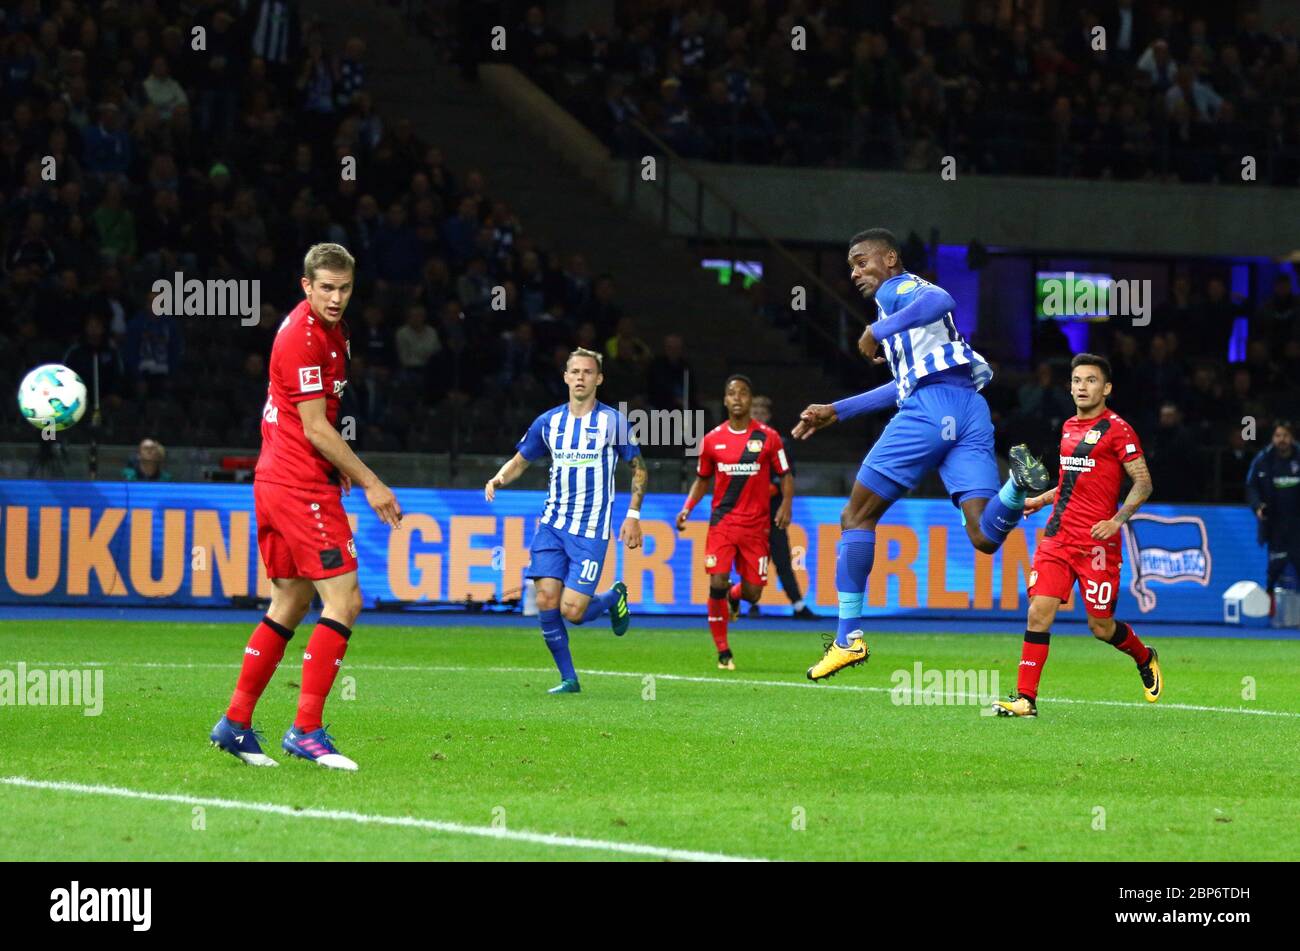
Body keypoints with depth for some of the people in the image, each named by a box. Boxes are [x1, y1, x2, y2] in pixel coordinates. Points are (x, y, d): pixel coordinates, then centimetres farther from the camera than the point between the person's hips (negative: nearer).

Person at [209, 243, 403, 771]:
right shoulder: (304, 337, -17)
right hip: (302, 486, -10)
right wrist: (370, 484, -15)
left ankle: (235, 724, 17)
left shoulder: (327, 329, 13)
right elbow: (315, 429, -18)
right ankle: (306, 730, -12)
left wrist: (338, 466, 20)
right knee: (344, 603, -11)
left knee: (290, 606, 14)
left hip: (276, 480, 10)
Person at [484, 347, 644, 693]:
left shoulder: (614, 421, -2)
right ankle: (569, 678, 5)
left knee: (572, 611, -12)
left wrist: (633, 515, -3)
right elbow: (519, 461, 16)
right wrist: (498, 478, -6)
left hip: (591, 531, -3)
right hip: (553, 524, 3)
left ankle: (614, 596, 22)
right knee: (546, 600, -10)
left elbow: (639, 469, 6)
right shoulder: (548, 422, 6)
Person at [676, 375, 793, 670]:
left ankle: (734, 597, 39)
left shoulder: (768, 437, 0)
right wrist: (687, 508, 1)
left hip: (756, 525, 0)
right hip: (722, 522, 0)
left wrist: (786, 504, -14)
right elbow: (702, 479, 16)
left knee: (752, 593, -1)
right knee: (717, 583, -14)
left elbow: (786, 476, 4)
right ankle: (723, 652, 0)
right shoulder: (712, 439, 4)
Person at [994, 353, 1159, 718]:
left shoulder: (1116, 429, -6)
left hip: (1097, 542, -6)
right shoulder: (1069, 427, 15)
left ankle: (1145, 658, 34)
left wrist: (1116, 520, -19)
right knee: (1039, 611, -9)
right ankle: (1025, 698, -9)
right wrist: (1041, 500, 23)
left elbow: (1143, 482, -7)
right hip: (1058, 535, 6)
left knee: (1101, 626, 2)